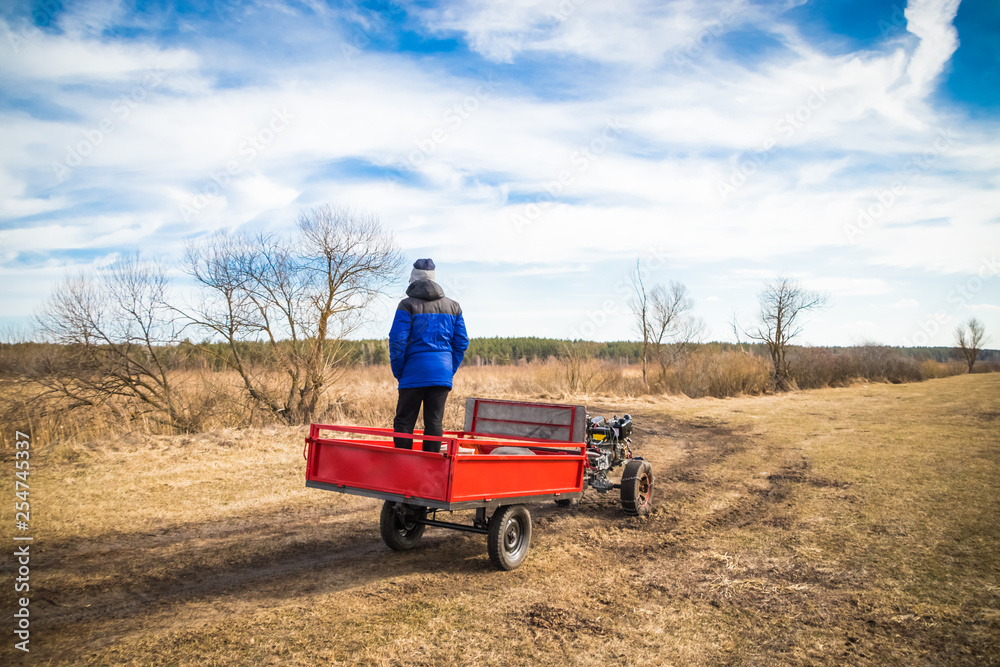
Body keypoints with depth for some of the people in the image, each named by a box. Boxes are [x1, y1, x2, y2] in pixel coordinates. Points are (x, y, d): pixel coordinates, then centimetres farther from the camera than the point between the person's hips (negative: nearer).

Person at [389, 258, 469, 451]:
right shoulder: (453, 307, 11)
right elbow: (462, 343, 10)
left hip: (415, 372, -4)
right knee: (435, 422, 6)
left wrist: (399, 373, 2)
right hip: (442, 374, 4)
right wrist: (450, 370, 14)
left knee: (404, 422, 5)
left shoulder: (407, 305, -3)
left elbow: (397, 341, -8)